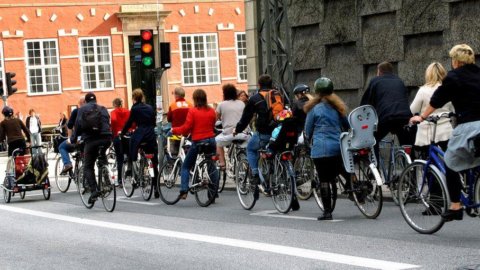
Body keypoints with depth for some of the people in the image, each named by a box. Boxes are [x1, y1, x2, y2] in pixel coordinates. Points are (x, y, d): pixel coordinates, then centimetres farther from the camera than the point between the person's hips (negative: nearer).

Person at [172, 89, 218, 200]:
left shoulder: (192, 111, -9)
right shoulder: (212, 111, 3)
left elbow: (186, 128, -11)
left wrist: (174, 130, 3)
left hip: (198, 141, -4)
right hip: (211, 140, 4)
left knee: (186, 166, 8)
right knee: (212, 167, 14)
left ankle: (184, 191, -5)